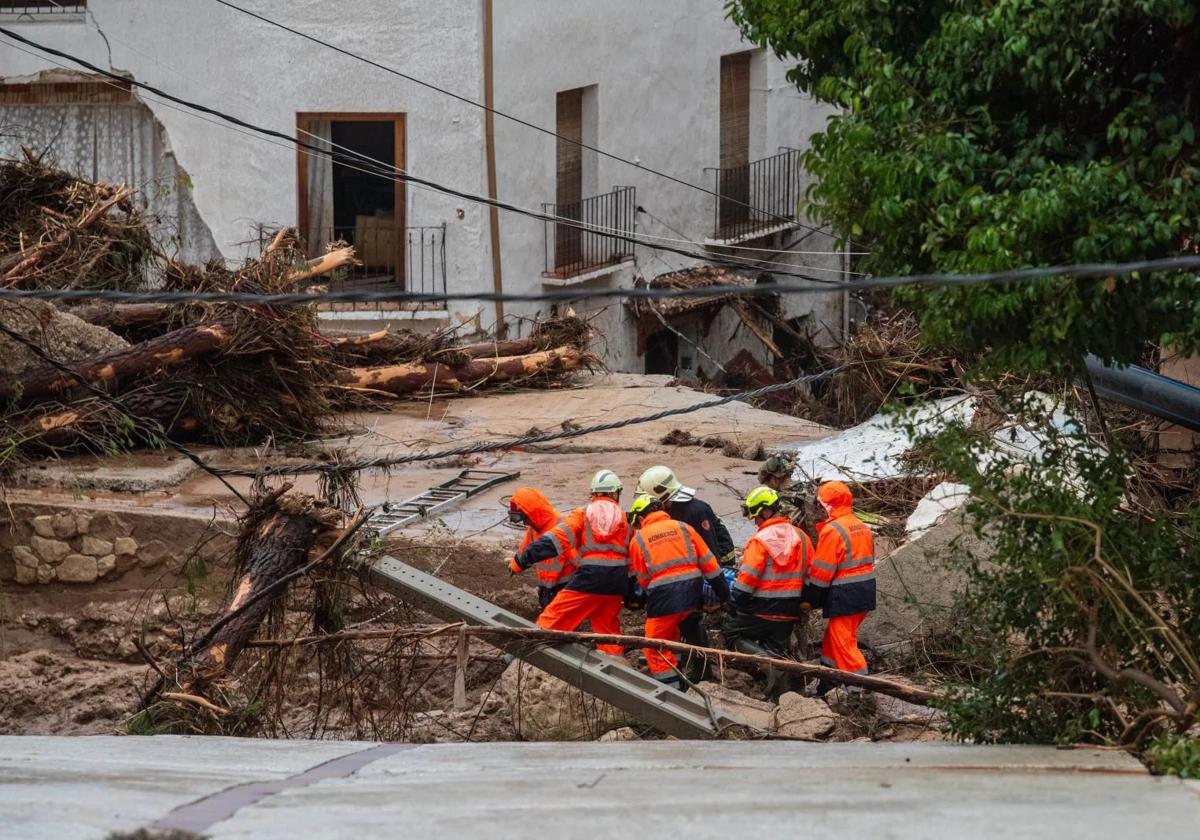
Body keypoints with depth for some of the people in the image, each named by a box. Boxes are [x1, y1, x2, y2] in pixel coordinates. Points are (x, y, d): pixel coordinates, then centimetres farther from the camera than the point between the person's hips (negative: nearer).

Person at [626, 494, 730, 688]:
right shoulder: (683, 528, 9)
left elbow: (643, 579, 10)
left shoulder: (638, 540, 4)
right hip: (692, 594, 4)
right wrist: (724, 594, 14)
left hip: (663, 597, -4)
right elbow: (708, 563, 8)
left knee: (655, 648, 6)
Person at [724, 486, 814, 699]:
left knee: (732, 635, 8)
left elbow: (746, 579, -18)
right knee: (778, 648, 15)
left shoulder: (760, 540, -16)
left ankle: (767, 660, -14)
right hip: (789, 612, 6)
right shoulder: (801, 537, 5)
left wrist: (734, 605, -6)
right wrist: (804, 603, 21)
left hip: (761, 610, -6)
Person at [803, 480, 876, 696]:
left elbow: (820, 571, -15)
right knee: (832, 639, 20)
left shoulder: (832, 530, -15)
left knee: (843, 643, -3)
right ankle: (826, 686, 28)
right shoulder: (862, 527, 12)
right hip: (865, 594, 9)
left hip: (843, 597, -9)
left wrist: (809, 599, -5)